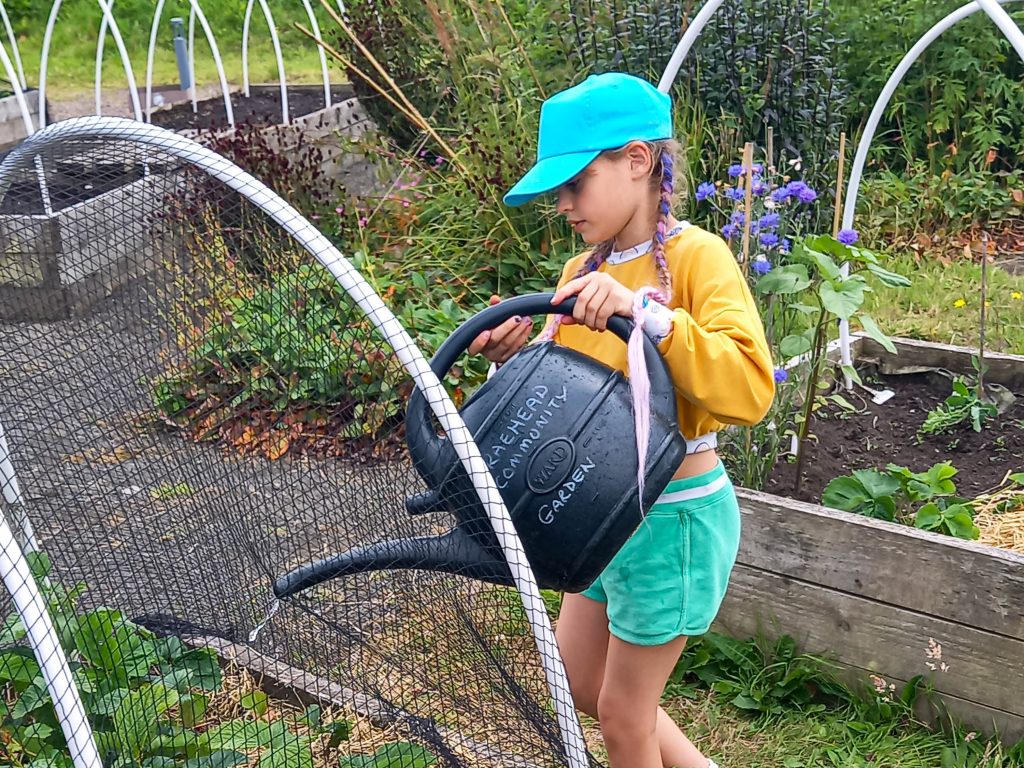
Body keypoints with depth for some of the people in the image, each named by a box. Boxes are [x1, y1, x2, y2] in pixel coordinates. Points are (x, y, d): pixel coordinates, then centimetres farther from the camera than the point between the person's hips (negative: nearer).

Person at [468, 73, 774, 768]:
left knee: (623, 711, 9)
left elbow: (751, 388, -31)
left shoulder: (697, 255, -17)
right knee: (579, 684, 22)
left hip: (675, 512, -8)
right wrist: (519, 361, -10)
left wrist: (643, 311, -38)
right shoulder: (583, 272, 5)